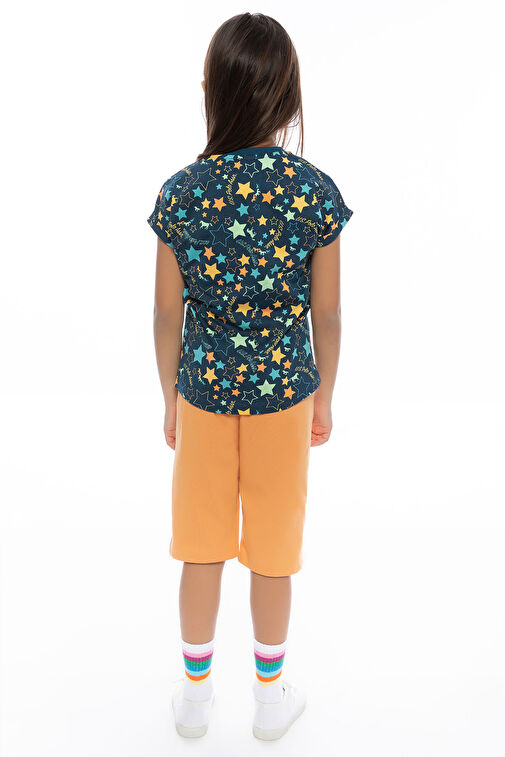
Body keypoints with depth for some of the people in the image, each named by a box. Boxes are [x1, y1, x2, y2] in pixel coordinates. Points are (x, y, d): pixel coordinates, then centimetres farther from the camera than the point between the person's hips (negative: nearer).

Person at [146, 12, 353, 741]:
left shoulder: (179, 192, -10)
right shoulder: (316, 190, -13)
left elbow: (168, 312, -5)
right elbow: (327, 311, -6)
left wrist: (171, 397, 9)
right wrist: (325, 395, 8)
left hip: (205, 387, 1)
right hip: (283, 388, -1)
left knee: (203, 548, 17)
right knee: (272, 552, 15)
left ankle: (195, 695, 34)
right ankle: (270, 696, 34)